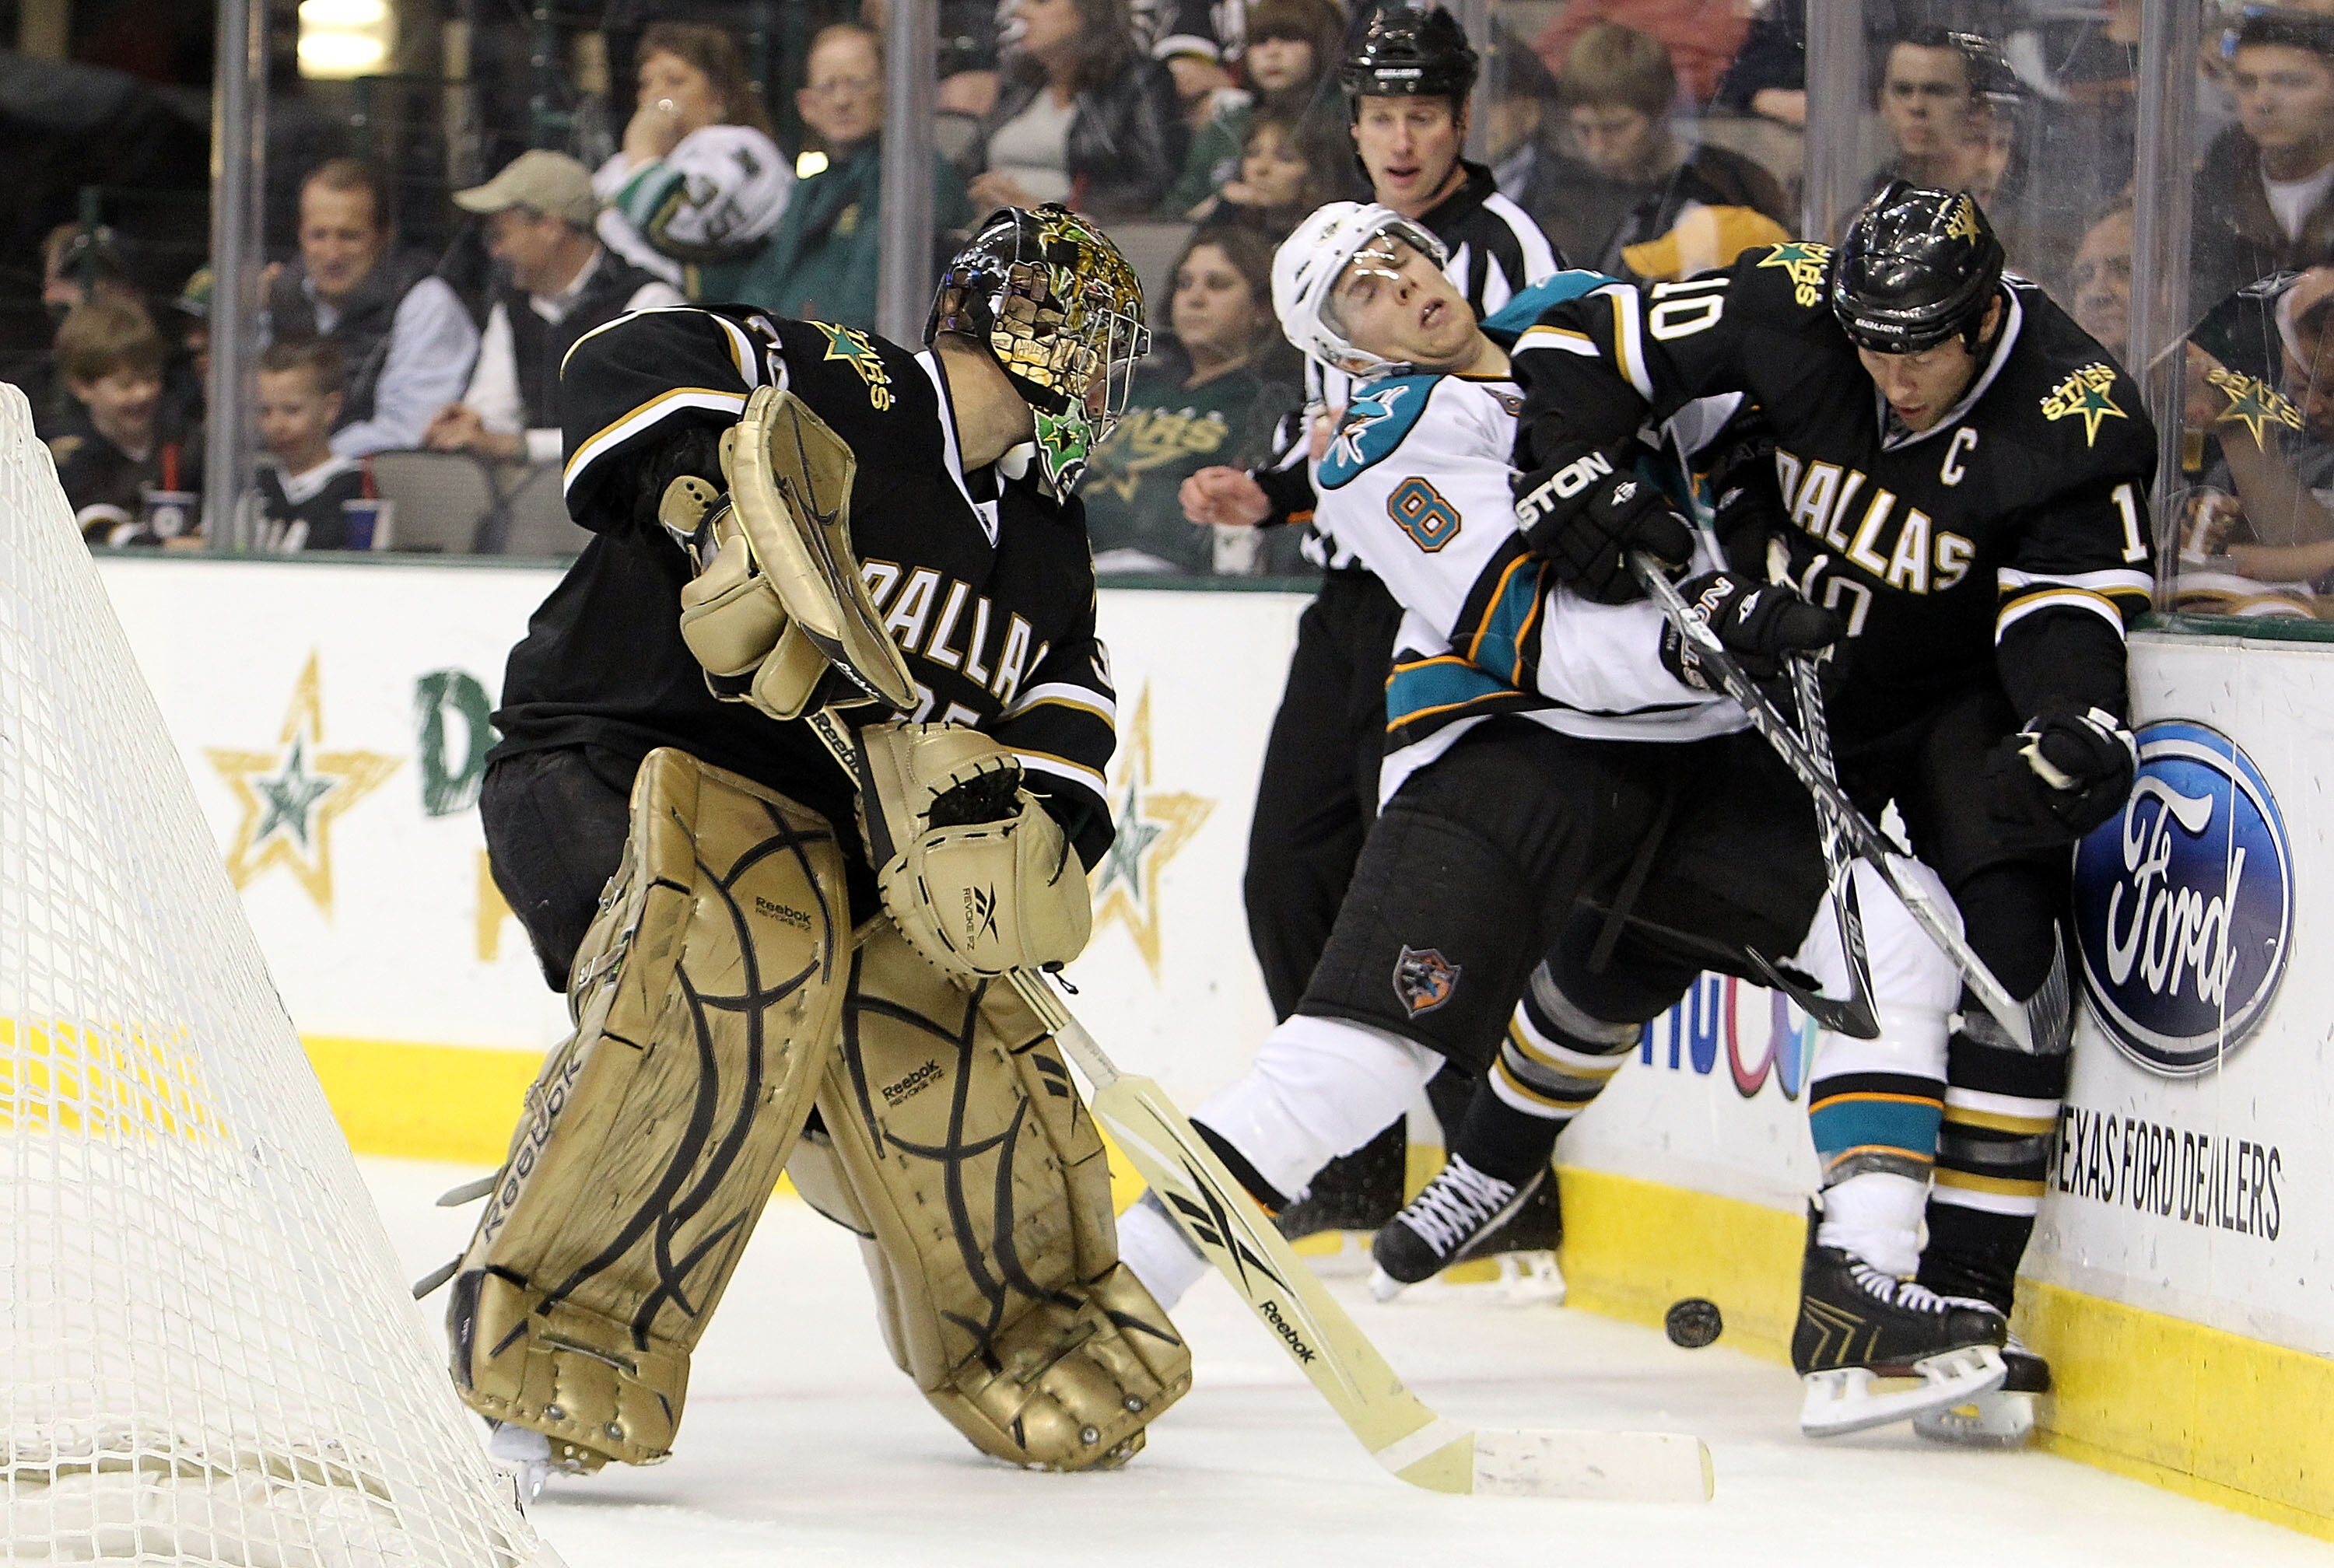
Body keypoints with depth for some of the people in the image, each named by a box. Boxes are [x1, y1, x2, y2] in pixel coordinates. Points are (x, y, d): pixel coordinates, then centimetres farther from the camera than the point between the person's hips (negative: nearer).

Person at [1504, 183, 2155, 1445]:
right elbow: (1588, 343, -12)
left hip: (1960, 694, -2)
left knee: (2004, 944, -18)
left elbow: (2070, 600, -25)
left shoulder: (2079, 419, -25)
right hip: (1788, 669, 2)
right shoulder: (1790, 312, -21)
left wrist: (2070, 721, -44)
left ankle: (1966, 1287, -15)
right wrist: (1566, 472, -28)